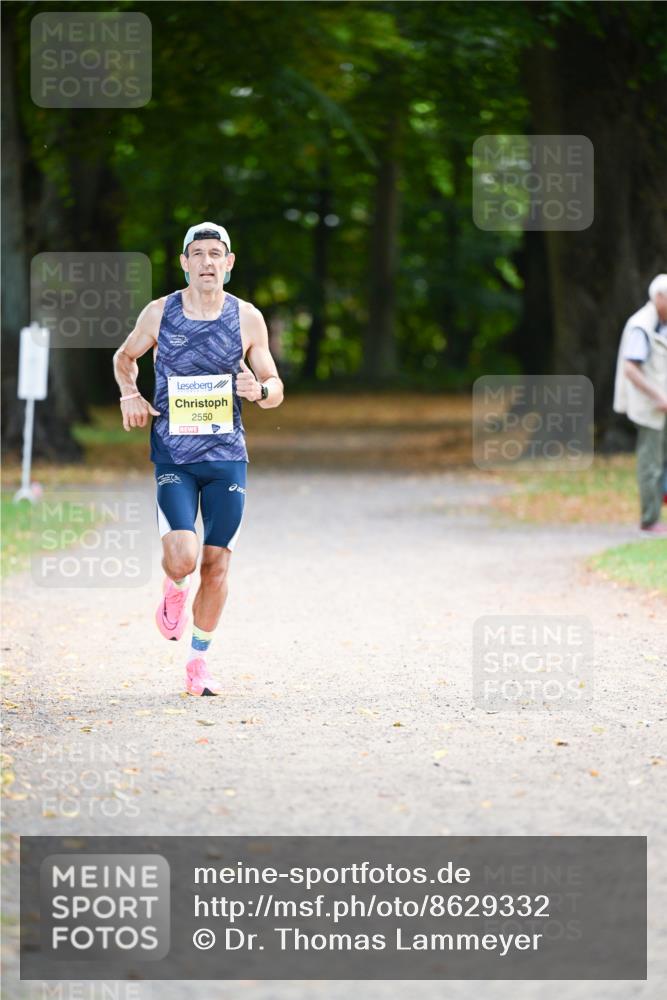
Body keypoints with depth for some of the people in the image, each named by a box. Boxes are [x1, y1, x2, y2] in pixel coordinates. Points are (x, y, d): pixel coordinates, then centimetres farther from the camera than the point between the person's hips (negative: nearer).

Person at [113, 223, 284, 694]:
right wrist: (131, 395, -1)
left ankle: (199, 660, 19)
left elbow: (276, 389, 7)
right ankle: (174, 589, 20)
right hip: (172, 456, -1)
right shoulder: (160, 313, -1)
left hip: (227, 456, 1)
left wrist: (259, 390, -16)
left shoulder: (248, 318, 1)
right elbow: (125, 357, 18)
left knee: (217, 562, 2)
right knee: (182, 558, -17)